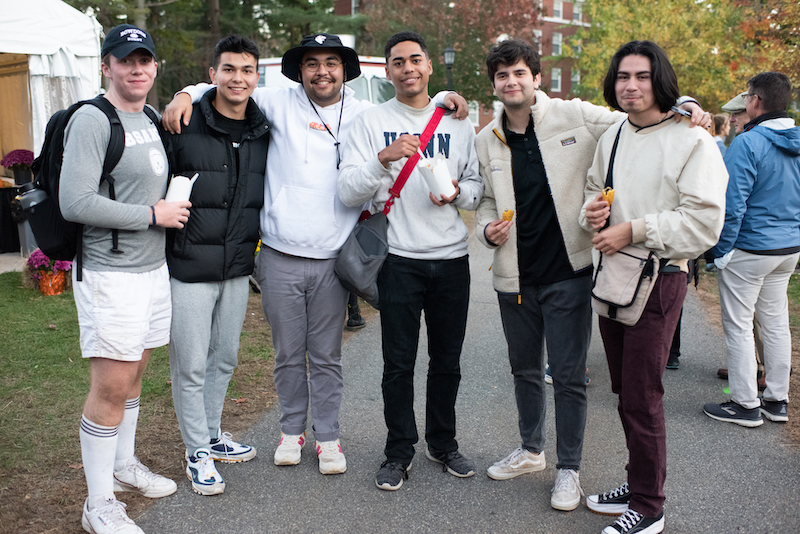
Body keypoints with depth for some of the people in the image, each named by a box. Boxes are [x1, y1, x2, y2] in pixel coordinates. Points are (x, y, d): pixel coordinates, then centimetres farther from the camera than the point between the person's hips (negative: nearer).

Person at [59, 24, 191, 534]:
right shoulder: (93, 120, -13)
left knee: (133, 374, 19)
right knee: (111, 387, -4)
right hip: (111, 275, -8)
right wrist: (153, 213, -16)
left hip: (154, 269, 8)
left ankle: (124, 464, 36)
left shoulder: (151, 118, 12)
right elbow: (75, 203, -22)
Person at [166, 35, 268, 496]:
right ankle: (198, 453, 21)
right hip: (189, 268, -5)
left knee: (225, 359, 18)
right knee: (191, 365, 4)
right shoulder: (184, 127, -12)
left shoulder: (263, 132, 4)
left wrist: (255, 242, 14)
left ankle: (213, 435, 37)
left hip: (239, 268, 5)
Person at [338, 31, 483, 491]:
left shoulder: (458, 122, 9)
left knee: (447, 361, 12)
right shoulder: (371, 122, 0)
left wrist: (458, 192, -11)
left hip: (452, 258, 3)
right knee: (399, 363, 4)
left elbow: (479, 184, 11)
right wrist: (383, 159, -25)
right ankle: (400, 450, 21)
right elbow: (348, 193, -9)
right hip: (400, 258, -2)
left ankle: (443, 442, 31)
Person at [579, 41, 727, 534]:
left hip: (659, 279, -7)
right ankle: (638, 486, 32)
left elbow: (704, 221, -17)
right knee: (625, 391, 16)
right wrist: (592, 211, -2)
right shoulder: (612, 137, 11)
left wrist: (634, 230, -18)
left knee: (642, 399, -2)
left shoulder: (692, 141, -11)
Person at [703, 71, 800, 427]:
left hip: (749, 250, -8)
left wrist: (722, 251, -12)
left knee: (738, 326, 2)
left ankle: (746, 405, 9)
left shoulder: (748, 143, -18)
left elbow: (732, 204, -20)